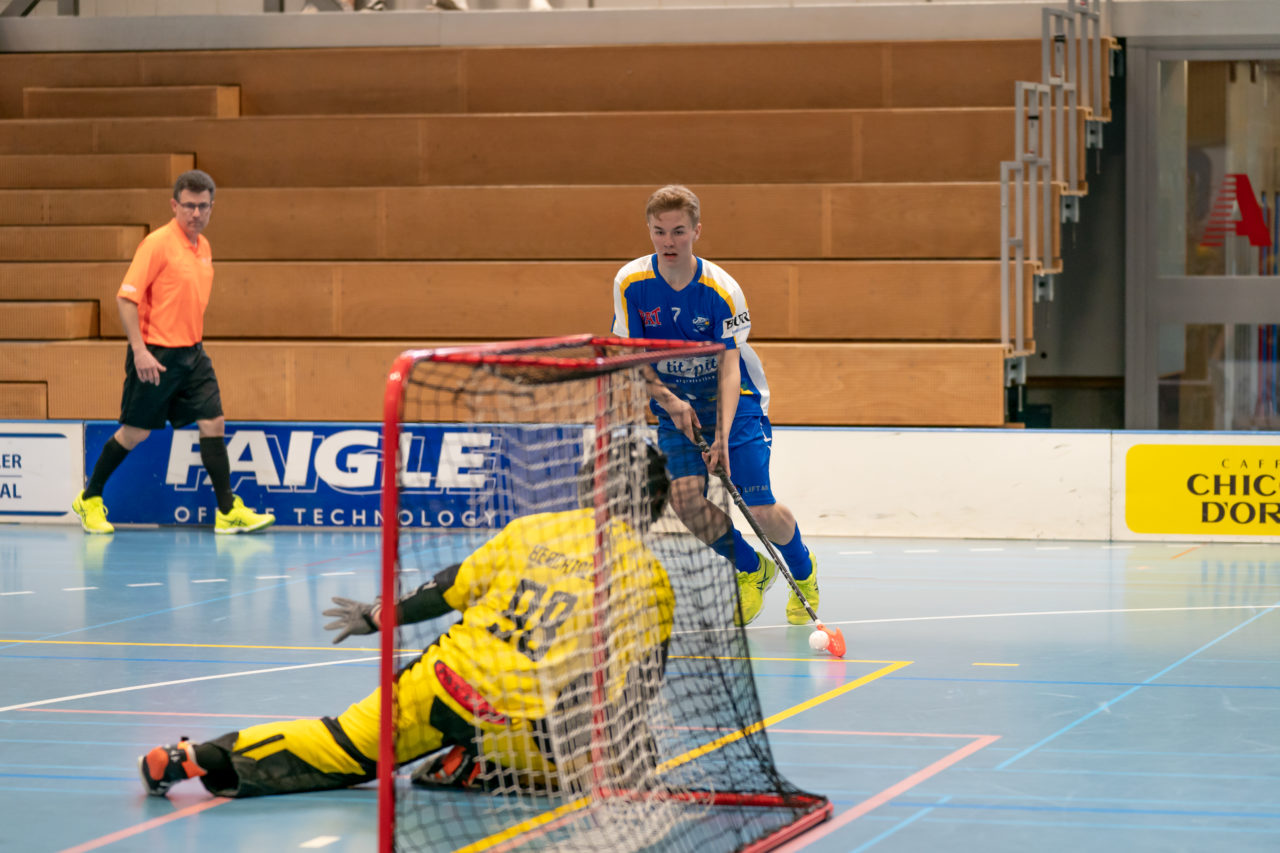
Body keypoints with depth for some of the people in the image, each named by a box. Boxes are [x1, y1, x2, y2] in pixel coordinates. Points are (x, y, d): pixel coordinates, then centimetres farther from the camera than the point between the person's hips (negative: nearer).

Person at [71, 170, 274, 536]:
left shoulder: (203, 246, 10)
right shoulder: (157, 243, -14)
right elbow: (126, 298, -16)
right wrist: (140, 351, -21)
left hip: (191, 354, 7)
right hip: (155, 355, -7)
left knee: (212, 423, -1)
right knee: (135, 432, 2)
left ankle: (228, 512, 1)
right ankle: (90, 499, 20)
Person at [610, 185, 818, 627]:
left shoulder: (723, 290, -20)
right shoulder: (630, 283, -14)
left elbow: (728, 366, -23)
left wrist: (723, 435, -36)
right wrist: (668, 401, -24)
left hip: (733, 399, -2)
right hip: (675, 403, 2)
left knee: (761, 512, -11)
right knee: (685, 496, -21)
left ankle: (803, 569, 25)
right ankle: (751, 570, 9)